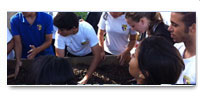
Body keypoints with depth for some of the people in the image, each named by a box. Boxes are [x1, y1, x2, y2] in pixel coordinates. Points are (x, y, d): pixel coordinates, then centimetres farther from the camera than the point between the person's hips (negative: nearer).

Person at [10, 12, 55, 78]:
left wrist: (37, 50, -30)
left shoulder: (47, 18, -15)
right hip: (25, 57, 1)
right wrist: (18, 61, -26)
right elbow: (18, 43, -12)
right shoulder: (14, 20, -12)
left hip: (45, 55, 0)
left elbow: (49, 41, -11)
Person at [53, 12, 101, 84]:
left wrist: (86, 79, -42)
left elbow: (97, 56, -37)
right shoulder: (59, 34, -33)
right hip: (72, 55, 1)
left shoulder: (87, 29, -38)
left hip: (88, 55, -1)